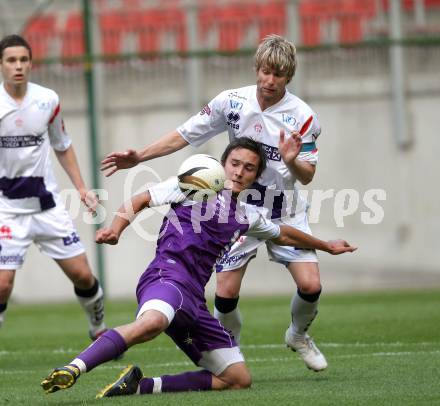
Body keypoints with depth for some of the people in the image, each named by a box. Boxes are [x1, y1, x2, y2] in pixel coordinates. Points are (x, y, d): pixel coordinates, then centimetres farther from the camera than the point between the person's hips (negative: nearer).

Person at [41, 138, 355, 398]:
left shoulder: (246, 216, 26)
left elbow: (283, 235, 45)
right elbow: (140, 201, 6)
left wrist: (326, 246, 56)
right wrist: (116, 228, -13)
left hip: (193, 299, 8)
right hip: (168, 277, -8)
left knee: (239, 379, 1)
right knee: (151, 323, -44)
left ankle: (141, 386, -5)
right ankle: (72, 370, -51)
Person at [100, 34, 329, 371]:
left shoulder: (302, 116, -14)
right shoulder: (232, 102, -10)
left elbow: (307, 176, -9)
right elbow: (183, 135, -2)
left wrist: (292, 161, -32)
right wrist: (138, 157, -8)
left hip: (286, 213, -1)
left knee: (310, 285, -12)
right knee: (226, 292, -8)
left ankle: (298, 336, 20)